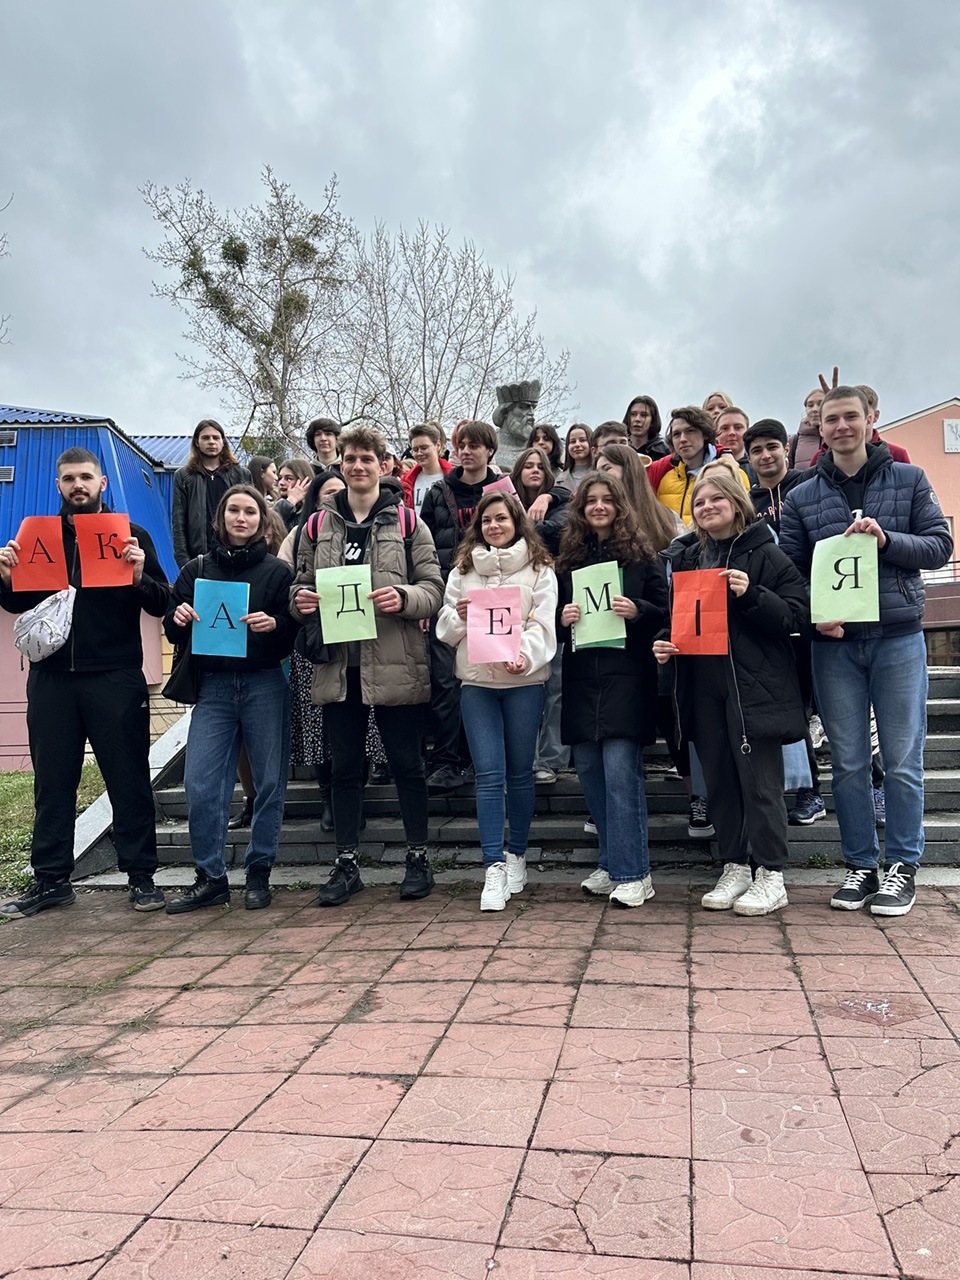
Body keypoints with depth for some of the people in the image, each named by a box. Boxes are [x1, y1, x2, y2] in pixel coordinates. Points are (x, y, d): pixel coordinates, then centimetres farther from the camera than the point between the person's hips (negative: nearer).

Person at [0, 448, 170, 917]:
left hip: (115, 677, -3)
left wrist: (140, 576, -18)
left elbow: (161, 604, 1)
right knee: (52, 782, 9)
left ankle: (141, 875, 12)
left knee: (129, 779, 2)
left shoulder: (131, 535, 4)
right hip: (51, 676, 3)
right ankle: (50, 879, 19)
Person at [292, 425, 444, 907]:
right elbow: (301, 584, 16)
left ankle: (418, 858, 21)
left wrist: (403, 597, -20)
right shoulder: (319, 525, 11)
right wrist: (300, 600, -7)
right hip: (338, 663, 3)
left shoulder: (406, 522, 3)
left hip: (394, 663, -3)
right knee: (344, 767, 10)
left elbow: (434, 588, -1)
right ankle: (346, 864, 22)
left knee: (406, 763, 7)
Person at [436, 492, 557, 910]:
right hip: (476, 681, 1)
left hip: (525, 681, -1)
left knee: (519, 771, 7)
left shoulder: (539, 570, 5)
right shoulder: (462, 571, 13)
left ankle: (516, 855, 23)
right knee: (489, 774, -5)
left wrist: (525, 656, -23)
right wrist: (460, 617, -10)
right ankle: (494, 867, -4)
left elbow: (544, 625, -4)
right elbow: (444, 629, 12)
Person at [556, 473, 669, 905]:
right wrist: (562, 618, -4)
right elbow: (552, 615, 18)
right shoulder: (568, 556, 13)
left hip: (627, 677, -4)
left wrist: (637, 611, -15)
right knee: (589, 769, 7)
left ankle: (631, 873, 0)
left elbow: (665, 610, 3)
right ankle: (614, 864, 21)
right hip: (581, 678, 4)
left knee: (620, 772, -9)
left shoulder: (641, 552, 4)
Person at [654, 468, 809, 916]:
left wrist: (751, 595, -21)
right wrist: (663, 643, 1)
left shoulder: (765, 554, -2)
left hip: (755, 688, -5)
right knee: (719, 782, 11)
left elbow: (797, 614, -7)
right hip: (703, 688, 5)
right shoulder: (684, 557, 13)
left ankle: (771, 877, 11)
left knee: (760, 782, -1)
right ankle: (734, 868, 23)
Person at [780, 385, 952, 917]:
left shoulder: (908, 480, 6)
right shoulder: (801, 498, 9)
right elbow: (789, 570, 7)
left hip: (898, 638, -1)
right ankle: (860, 865, 19)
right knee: (848, 763, 7)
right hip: (834, 644, 1)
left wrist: (886, 540, -16)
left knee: (902, 761, 4)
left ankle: (902, 865, 17)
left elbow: (940, 546, 1)